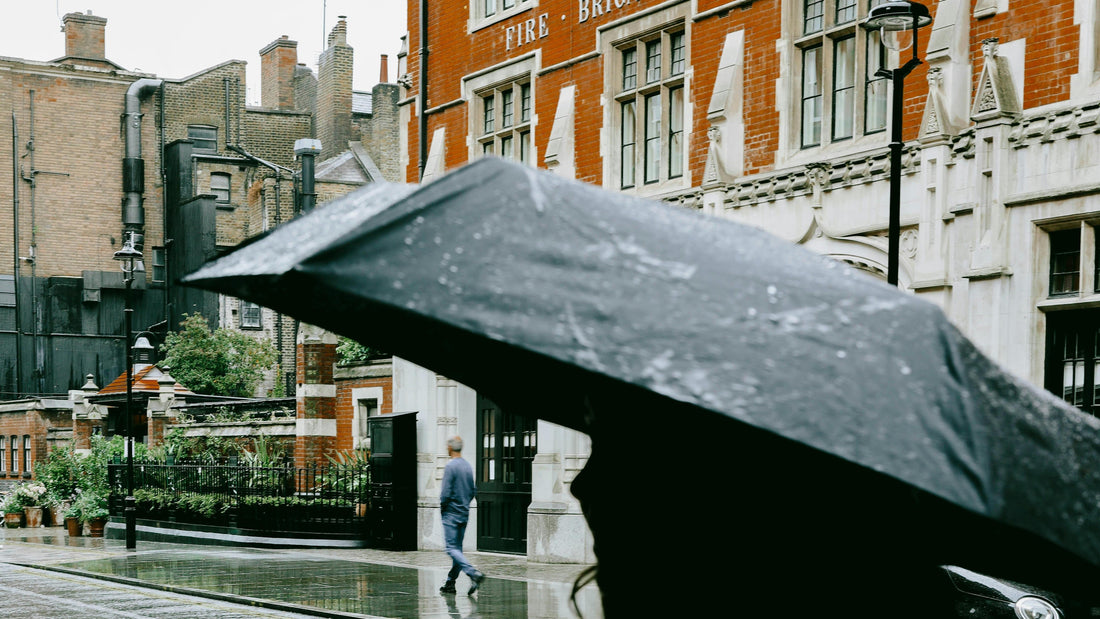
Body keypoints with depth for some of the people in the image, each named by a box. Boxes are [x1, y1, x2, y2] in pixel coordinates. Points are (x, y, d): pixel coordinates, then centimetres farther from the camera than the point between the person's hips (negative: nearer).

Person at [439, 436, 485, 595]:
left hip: (451, 513, -8)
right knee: (458, 548, 11)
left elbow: (446, 493, -18)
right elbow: (473, 490, 14)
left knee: (452, 548, -8)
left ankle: (474, 573, -24)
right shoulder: (468, 466, 7)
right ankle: (450, 583, 15)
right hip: (465, 514, 8)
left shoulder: (450, 467, -15)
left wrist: (442, 506, -1)